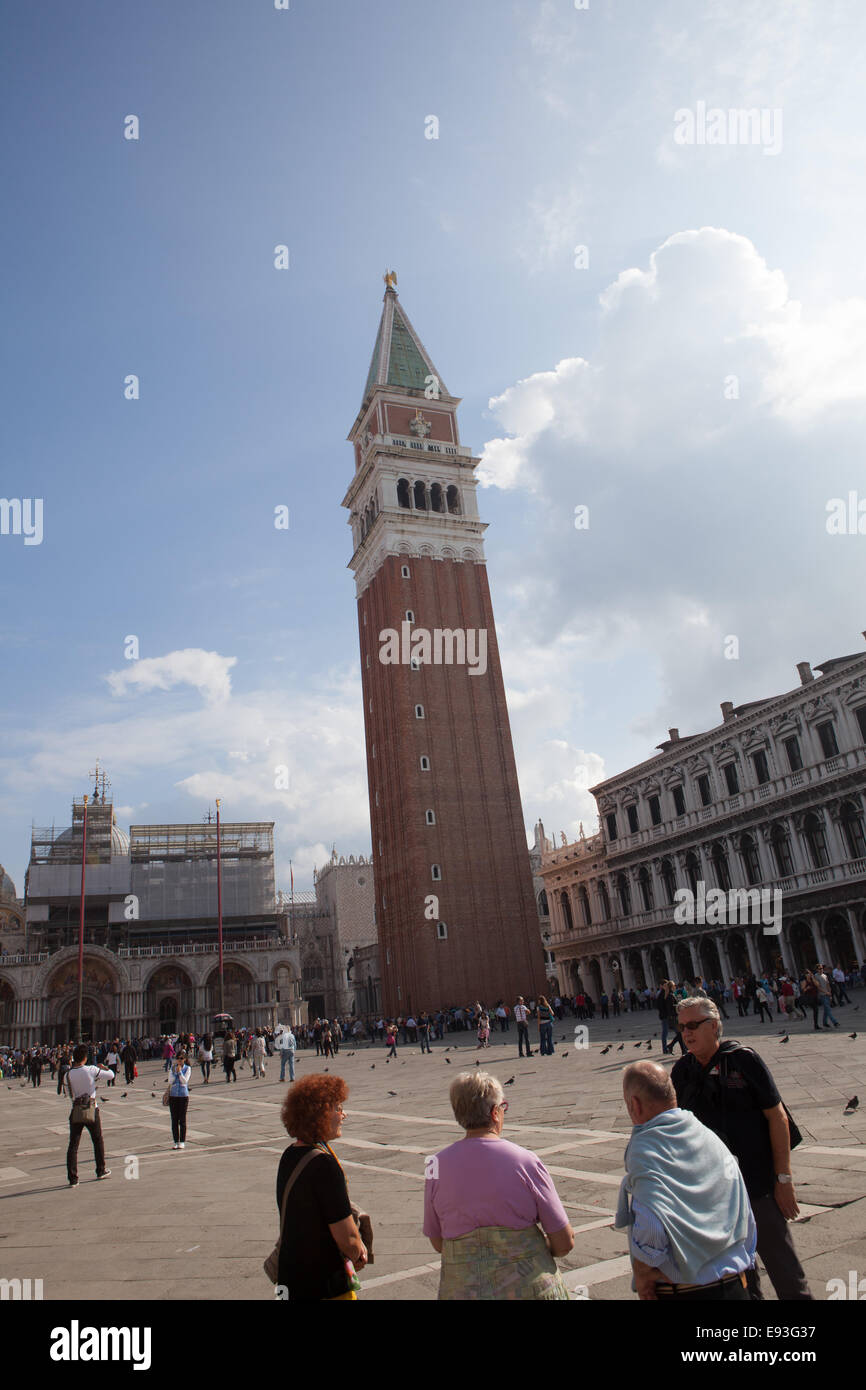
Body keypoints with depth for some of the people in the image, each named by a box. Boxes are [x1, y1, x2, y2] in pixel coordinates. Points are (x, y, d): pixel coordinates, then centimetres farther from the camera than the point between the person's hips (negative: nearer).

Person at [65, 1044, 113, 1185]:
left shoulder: (68, 1074, -6)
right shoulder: (91, 1070, -14)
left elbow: (69, 1094, 3)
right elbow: (110, 1074, -4)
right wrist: (104, 1068, 15)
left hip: (76, 1111, 1)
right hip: (92, 1110, -1)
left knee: (73, 1145, 5)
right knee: (98, 1141, 17)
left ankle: (72, 1178, 0)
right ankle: (101, 1171, 29)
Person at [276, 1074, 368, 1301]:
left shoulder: (290, 1155, 3)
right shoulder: (324, 1163, -26)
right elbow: (347, 1238, -22)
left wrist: (355, 1245, 3)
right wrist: (356, 1256, 0)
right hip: (324, 1288, -8)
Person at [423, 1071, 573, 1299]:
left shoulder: (437, 1165, -6)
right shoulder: (526, 1162, -13)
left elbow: (438, 1244, 5)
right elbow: (564, 1243, -6)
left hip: (462, 1289, 2)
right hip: (530, 1287, -2)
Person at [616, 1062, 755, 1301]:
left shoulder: (644, 1146, -18)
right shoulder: (712, 1138, 1)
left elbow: (651, 1226, -31)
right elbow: (747, 1221, 6)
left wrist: (641, 1275, -15)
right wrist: (738, 1266, 18)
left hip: (679, 1290, -5)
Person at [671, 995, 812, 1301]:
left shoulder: (743, 1059, -11)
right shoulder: (682, 1071, 1)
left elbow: (777, 1117, -8)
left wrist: (784, 1178, -10)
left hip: (759, 1184, -4)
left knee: (783, 1267, 5)